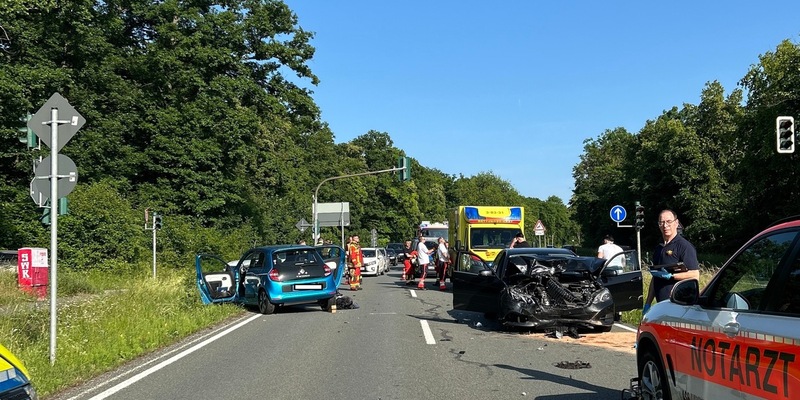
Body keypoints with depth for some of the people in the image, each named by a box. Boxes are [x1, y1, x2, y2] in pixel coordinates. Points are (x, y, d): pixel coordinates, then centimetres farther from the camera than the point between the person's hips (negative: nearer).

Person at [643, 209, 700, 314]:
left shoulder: (684, 246, -5)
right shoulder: (659, 248, 19)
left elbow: (695, 275, -13)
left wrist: (670, 276, -20)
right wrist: (647, 303, 18)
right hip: (662, 305, 7)